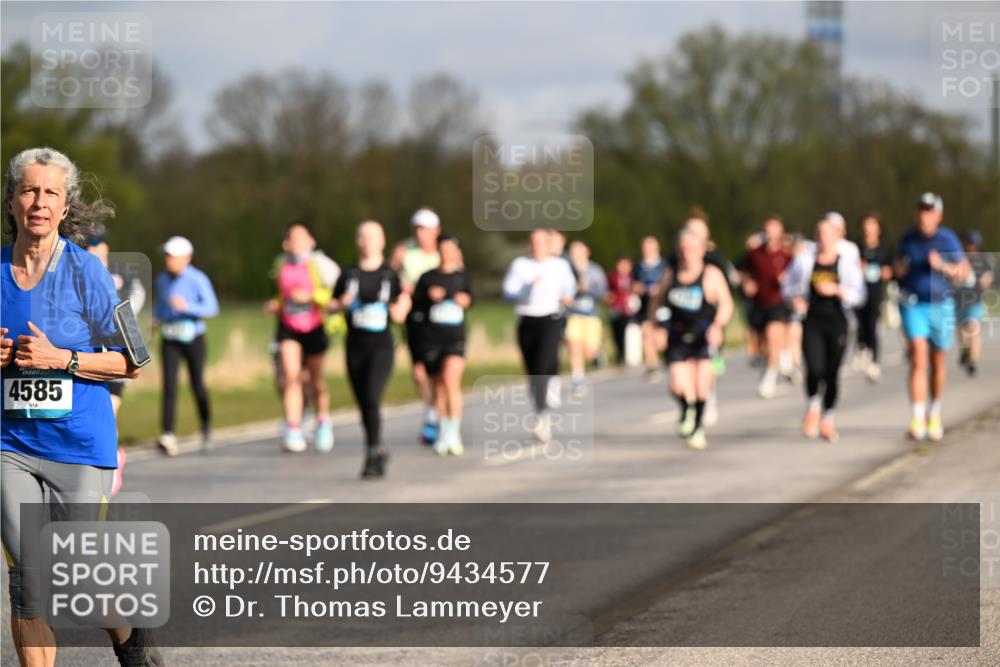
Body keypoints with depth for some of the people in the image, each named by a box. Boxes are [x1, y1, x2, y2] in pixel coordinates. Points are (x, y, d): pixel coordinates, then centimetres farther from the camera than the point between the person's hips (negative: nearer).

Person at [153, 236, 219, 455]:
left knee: (197, 384, 7)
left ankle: (206, 426, 34)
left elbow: (212, 308, -15)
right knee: (169, 385, -10)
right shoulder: (162, 279, 6)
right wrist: (156, 318, 4)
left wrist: (187, 307, -28)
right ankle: (168, 436, -18)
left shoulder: (198, 279, -10)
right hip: (170, 340, 3)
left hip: (193, 337, -3)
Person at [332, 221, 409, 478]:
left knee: (372, 399, -19)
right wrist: (342, 304, -8)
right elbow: (331, 306, 12)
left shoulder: (390, 275, 2)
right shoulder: (349, 274, 7)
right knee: (364, 405, 8)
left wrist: (402, 306, -14)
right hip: (355, 347, 3)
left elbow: (398, 317, 7)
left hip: (381, 346, -3)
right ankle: (379, 449, 27)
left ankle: (372, 455, -18)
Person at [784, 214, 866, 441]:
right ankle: (812, 406, 14)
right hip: (812, 321, 0)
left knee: (832, 373, 0)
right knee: (814, 369, -16)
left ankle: (827, 418, 22)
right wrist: (795, 298, -6)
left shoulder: (848, 263, 1)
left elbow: (859, 295, -2)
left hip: (837, 322, 0)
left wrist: (837, 290, -18)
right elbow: (788, 286, 15)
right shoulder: (805, 259, 4)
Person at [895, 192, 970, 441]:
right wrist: (898, 270, -6)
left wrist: (941, 266, -19)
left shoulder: (948, 240, -5)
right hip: (912, 306, 0)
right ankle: (917, 420, -19)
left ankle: (934, 413, 35)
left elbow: (963, 273, -1)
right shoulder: (908, 238, 2)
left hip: (940, 306, 0)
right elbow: (897, 266, 18)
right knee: (918, 358, -15)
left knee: (938, 362, 13)